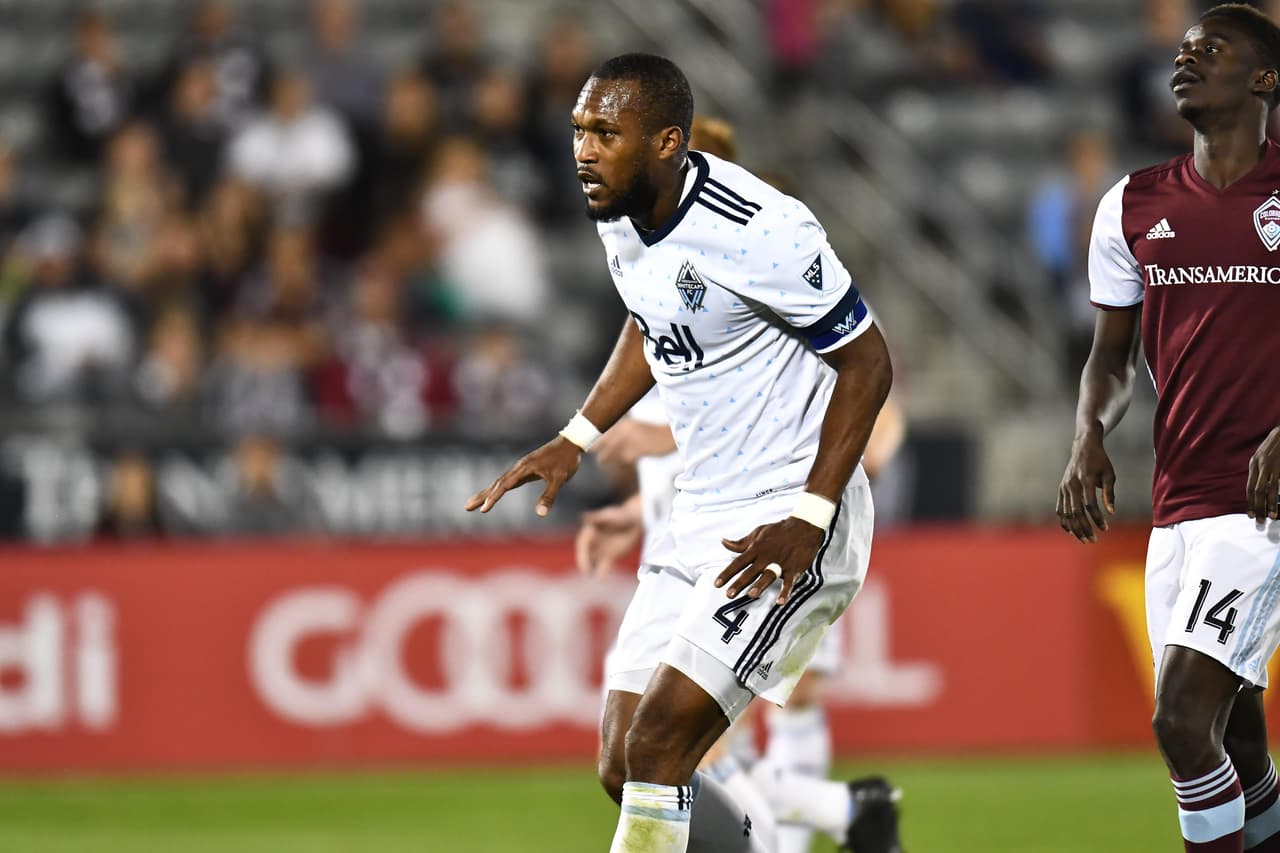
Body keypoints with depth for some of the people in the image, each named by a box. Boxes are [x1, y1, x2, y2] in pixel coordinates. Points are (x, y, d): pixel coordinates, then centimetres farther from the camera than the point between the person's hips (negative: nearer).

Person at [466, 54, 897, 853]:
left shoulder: (757, 232, -22)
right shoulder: (623, 219, 3)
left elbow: (867, 362, -15)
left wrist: (809, 519, -20)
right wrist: (574, 441, 14)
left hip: (788, 526, -9)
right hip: (702, 517, 9)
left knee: (657, 742, -18)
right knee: (627, 770, 4)